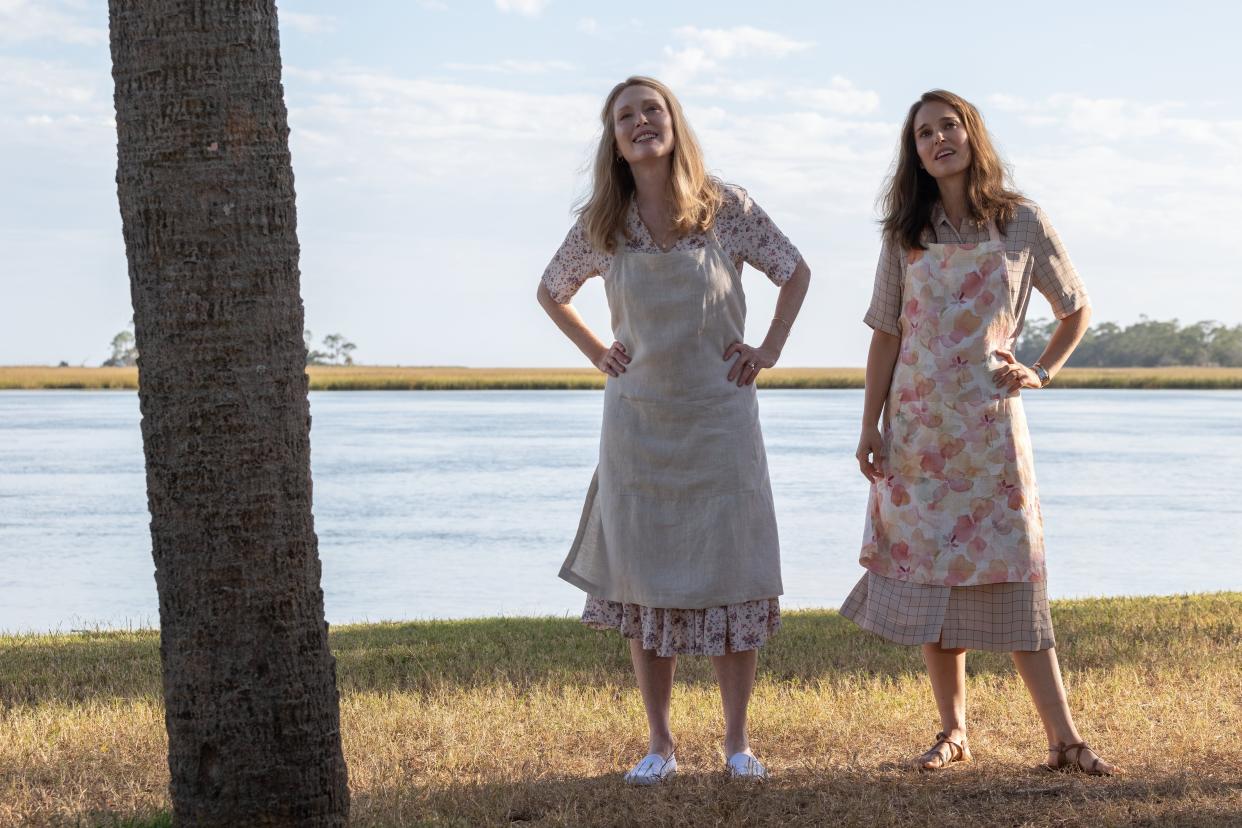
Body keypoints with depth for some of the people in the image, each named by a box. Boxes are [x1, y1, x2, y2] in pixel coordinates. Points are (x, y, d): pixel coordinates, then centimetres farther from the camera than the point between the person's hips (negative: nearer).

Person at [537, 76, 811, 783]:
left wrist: (770, 350, 2)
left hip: (719, 414, -1)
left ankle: (738, 741, 8)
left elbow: (796, 272, 9)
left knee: (731, 573, -1)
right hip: (638, 421, 1)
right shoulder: (601, 226, 1)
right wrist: (598, 353, 8)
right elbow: (552, 293, 18)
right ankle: (660, 744, 10)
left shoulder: (727, 209, -3)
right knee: (644, 581, 2)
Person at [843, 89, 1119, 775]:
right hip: (918, 429, 2)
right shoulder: (906, 235, 6)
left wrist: (1042, 373, 1)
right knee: (928, 573, 2)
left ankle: (1062, 737, -4)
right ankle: (953, 732, 10)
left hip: (990, 425, -2)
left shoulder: (1022, 224, 2)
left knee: (1011, 575, -6)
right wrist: (870, 427, 2)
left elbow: (1076, 309, 13)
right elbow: (886, 335, 7)